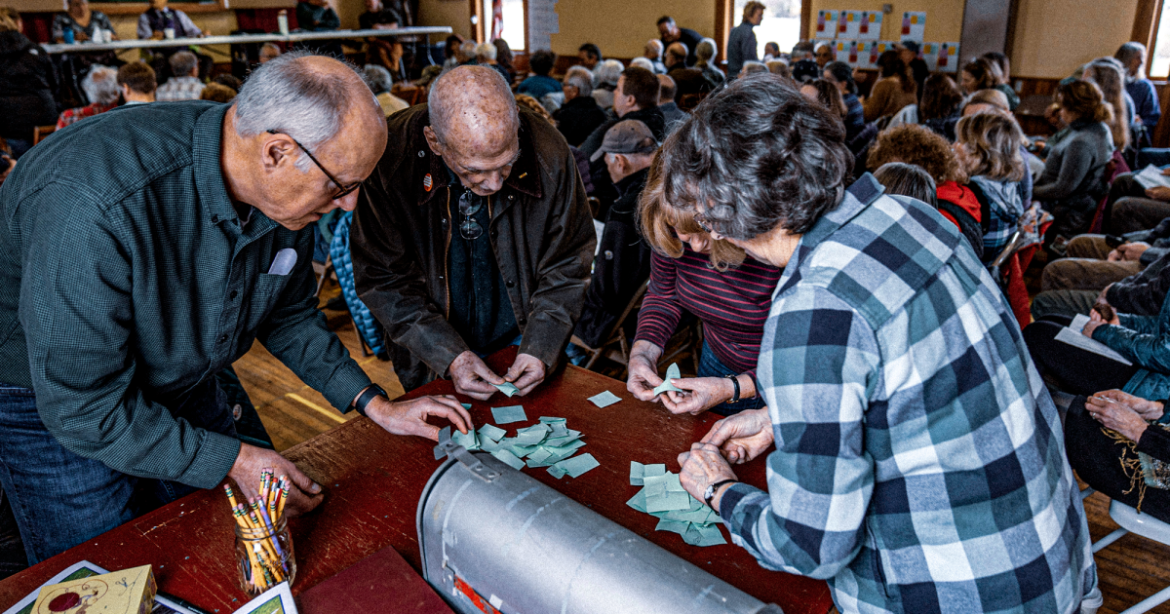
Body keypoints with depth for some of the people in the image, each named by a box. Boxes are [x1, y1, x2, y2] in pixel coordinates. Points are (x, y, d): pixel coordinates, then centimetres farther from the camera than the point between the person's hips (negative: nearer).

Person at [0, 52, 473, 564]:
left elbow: (289, 314, 0)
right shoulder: (98, 203, -40)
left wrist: (376, 405, -6)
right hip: (49, 392, -5)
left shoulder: (285, 193, -17)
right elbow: (84, 406, -32)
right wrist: (234, 460, -27)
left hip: (184, 382, 6)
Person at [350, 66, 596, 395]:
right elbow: (382, 276, -17)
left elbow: (566, 265, -9)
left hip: (522, 339, 1)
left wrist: (541, 349, -19)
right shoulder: (389, 158, -26)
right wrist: (448, 356, -24)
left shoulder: (549, 154, -22)